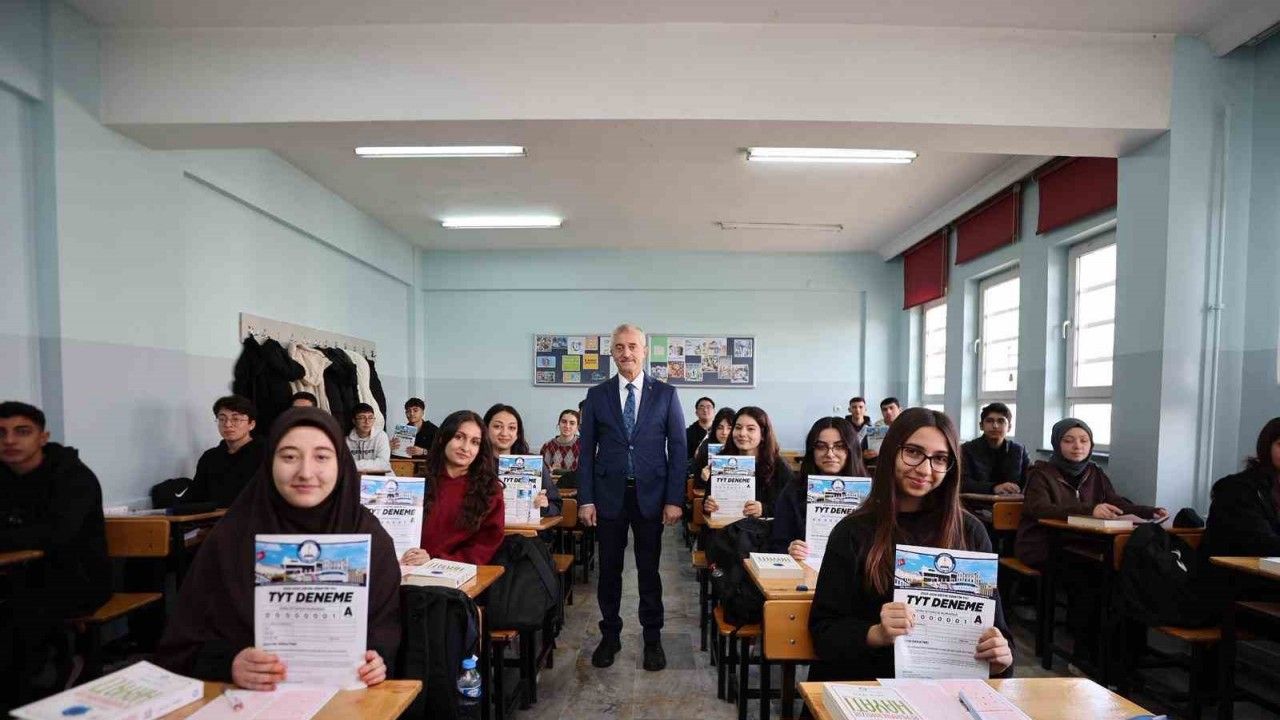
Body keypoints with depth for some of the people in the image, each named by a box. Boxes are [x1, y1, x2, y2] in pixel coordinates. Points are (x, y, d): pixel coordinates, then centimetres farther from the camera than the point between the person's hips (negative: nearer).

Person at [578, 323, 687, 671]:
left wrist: (675, 499, -6)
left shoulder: (666, 394, 0)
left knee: (649, 569, 10)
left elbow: (678, 449, 0)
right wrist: (585, 499, -3)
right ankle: (610, 635, 29)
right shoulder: (597, 395, 3)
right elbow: (587, 450, 3)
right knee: (609, 569, 11)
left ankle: (652, 638, 26)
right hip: (608, 494, 1)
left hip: (650, 494, -1)